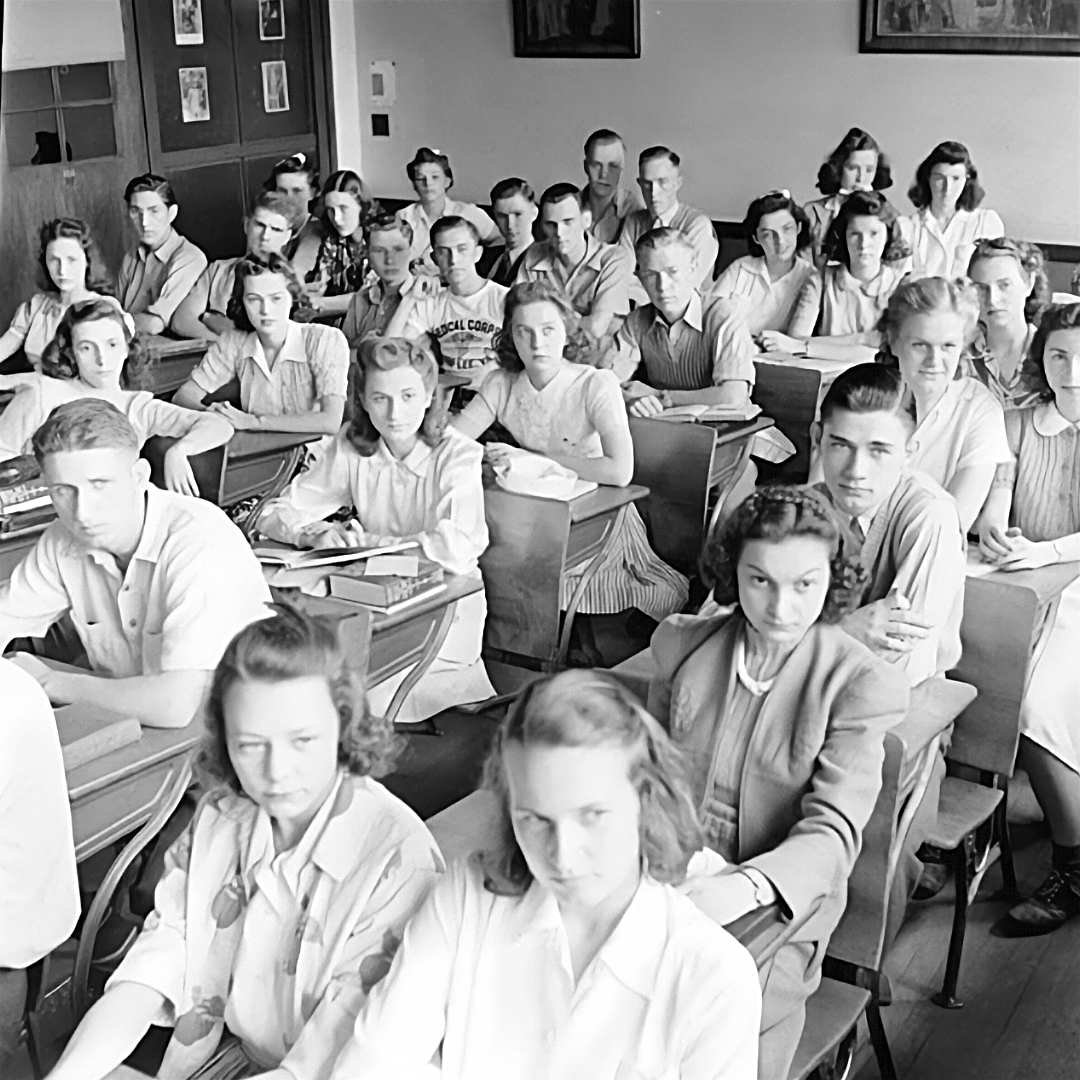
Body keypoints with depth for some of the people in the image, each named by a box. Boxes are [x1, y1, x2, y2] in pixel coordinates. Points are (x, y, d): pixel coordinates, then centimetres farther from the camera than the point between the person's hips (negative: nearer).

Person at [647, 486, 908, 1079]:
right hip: (674, 884, 3)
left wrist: (745, 886, -34)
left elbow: (833, 833, -16)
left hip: (778, 906, -3)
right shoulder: (681, 642, 3)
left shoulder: (860, 682, -9)